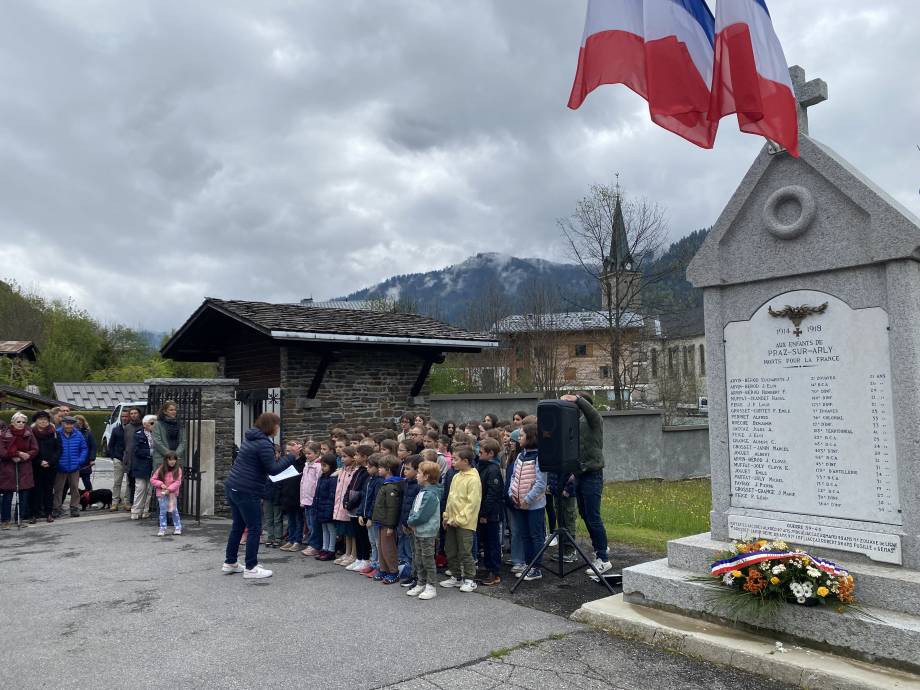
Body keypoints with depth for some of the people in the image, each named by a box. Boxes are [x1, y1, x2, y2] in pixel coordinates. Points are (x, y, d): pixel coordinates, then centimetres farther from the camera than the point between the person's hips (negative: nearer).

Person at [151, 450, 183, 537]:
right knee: (163, 511, 2)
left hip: (173, 494, -1)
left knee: (174, 511, 4)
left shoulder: (178, 470, -5)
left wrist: (169, 489, -22)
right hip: (162, 494, 1)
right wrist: (160, 484, -14)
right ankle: (162, 529, 10)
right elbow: (152, 479, 2)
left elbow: (178, 482, -11)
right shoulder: (161, 470, -2)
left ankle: (177, 528, 15)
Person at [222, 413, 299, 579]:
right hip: (247, 492, -9)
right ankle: (251, 568, 4)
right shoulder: (264, 444, -17)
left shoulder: (250, 438, 12)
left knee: (238, 526, 18)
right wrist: (292, 456, -13)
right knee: (254, 529, 0)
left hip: (232, 487, 9)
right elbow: (273, 469, -17)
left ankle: (229, 563, 26)